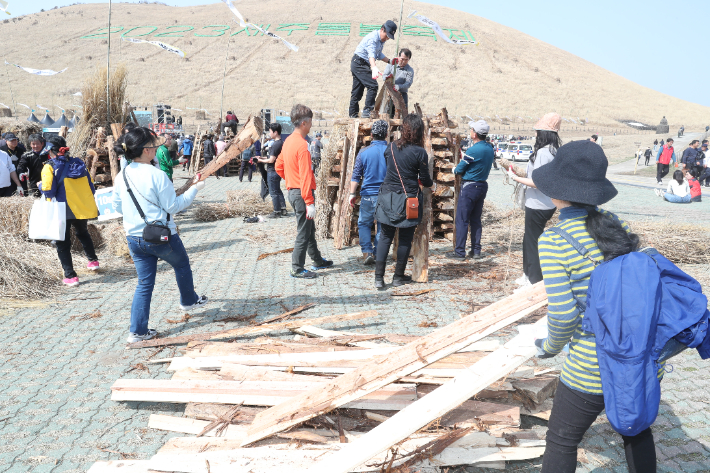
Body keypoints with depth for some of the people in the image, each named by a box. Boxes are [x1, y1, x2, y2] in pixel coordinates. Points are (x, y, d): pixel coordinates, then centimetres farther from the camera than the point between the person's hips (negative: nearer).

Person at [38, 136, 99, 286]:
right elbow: (91, 186, 7)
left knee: (63, 243, 5)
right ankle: (93, 260, 37)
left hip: (64, 211, -5)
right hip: (83, 208, 5)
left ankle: (70, 276, 2)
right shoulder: (79, 163, 4)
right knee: (83, 233, 30)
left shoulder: (50, 167, -11)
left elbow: (48, 192, -14)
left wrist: (40, 185, 6)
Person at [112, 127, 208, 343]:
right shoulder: (157, 175, -20)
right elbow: (173, 206, -15)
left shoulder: (121, 176, 0)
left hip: (134, 238, 6)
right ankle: (189, 301, 46)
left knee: (144, 283, 13)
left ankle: (138, 330, 12)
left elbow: (117, 206, 11)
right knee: (182, 265, 24)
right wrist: (195, 189, -5)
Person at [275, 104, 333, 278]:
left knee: (309, 228, 20)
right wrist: (309, 202, -22)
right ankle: (297, 269, 7)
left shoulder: (288, 141, 10)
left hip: (292, 191, 10)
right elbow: (305, 176, -22)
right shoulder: (302, 145, -19)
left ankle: (318, 260, 33)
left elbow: (279, 167, 17)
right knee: (304, 232, 0)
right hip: (302, 193, -10)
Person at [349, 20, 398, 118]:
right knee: (373, 86, -17)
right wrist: (374, 68, -52)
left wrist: (389, 61, 12)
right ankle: (367, 110, -17)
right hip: (359, 63, -10)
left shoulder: (382, 40, 10)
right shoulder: (373, 38, -20)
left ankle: (352, 115, 13)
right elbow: (371, 54, -36)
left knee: (357, 92, 10)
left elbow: (379, 54, 24)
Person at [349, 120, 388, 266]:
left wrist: (352, 193, 8)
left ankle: (367, 252, 0)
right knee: (382, 226, 11)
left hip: (368, 195, -1)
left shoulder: (364, 152, -3)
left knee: (364, 224, 12)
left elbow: (356, 175, 0)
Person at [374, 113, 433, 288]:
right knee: (406, 239, 10)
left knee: (386, 236, 8)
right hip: (408, 199, -3)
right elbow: (424, 179, -3)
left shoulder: (391, 147, 1)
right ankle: (398, 277, 17)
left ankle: (379, 277, 2)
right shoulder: (420, 152, -10)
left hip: (388, 197, 3)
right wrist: (431, 183, 19)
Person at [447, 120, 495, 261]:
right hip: (483, 185, 8)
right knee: (476, 220, 14)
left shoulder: (473, 150, -19)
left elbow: (459, 169, -13)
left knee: (462, 220, -2)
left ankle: (459, 252, 0)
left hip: (469, 187, -8)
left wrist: (456, 170, 10)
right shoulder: (490, 149, 6)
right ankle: (476, 251, 16)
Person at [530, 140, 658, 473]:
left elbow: (563, 314, -17)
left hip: (593, 368, -6)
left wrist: (551, 346, 3)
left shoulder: (554, 241, -16)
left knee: (561, 442, 15)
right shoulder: (615, 224, 1)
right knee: (637, 432, 28)